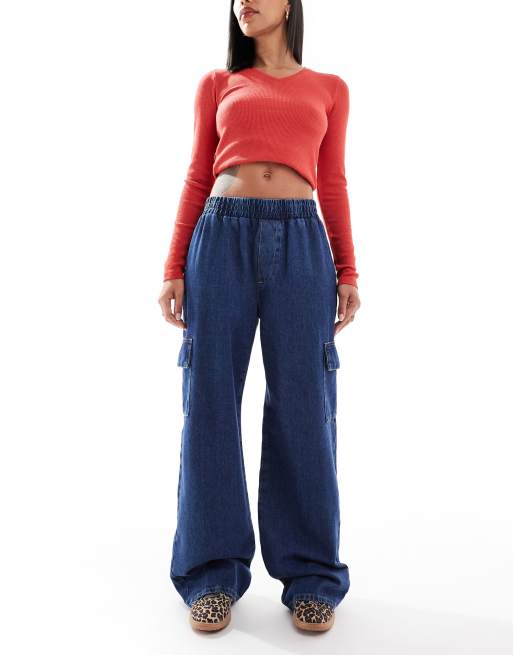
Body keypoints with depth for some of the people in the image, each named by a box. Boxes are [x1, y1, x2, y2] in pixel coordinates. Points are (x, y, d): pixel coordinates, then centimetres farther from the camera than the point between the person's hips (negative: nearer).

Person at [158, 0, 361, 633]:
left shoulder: (329, 89, 19)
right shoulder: (217, 83, 17)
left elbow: (333, 185, 15)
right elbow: (198, 178, 12)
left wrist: (347, 271, 6)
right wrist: (174, 269, 3)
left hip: (301, 243, 0)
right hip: (222, 237, 0)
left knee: (303, 408, -2)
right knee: (211, 403, -1)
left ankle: (310, 574, 13)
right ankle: (213, 571, 13)